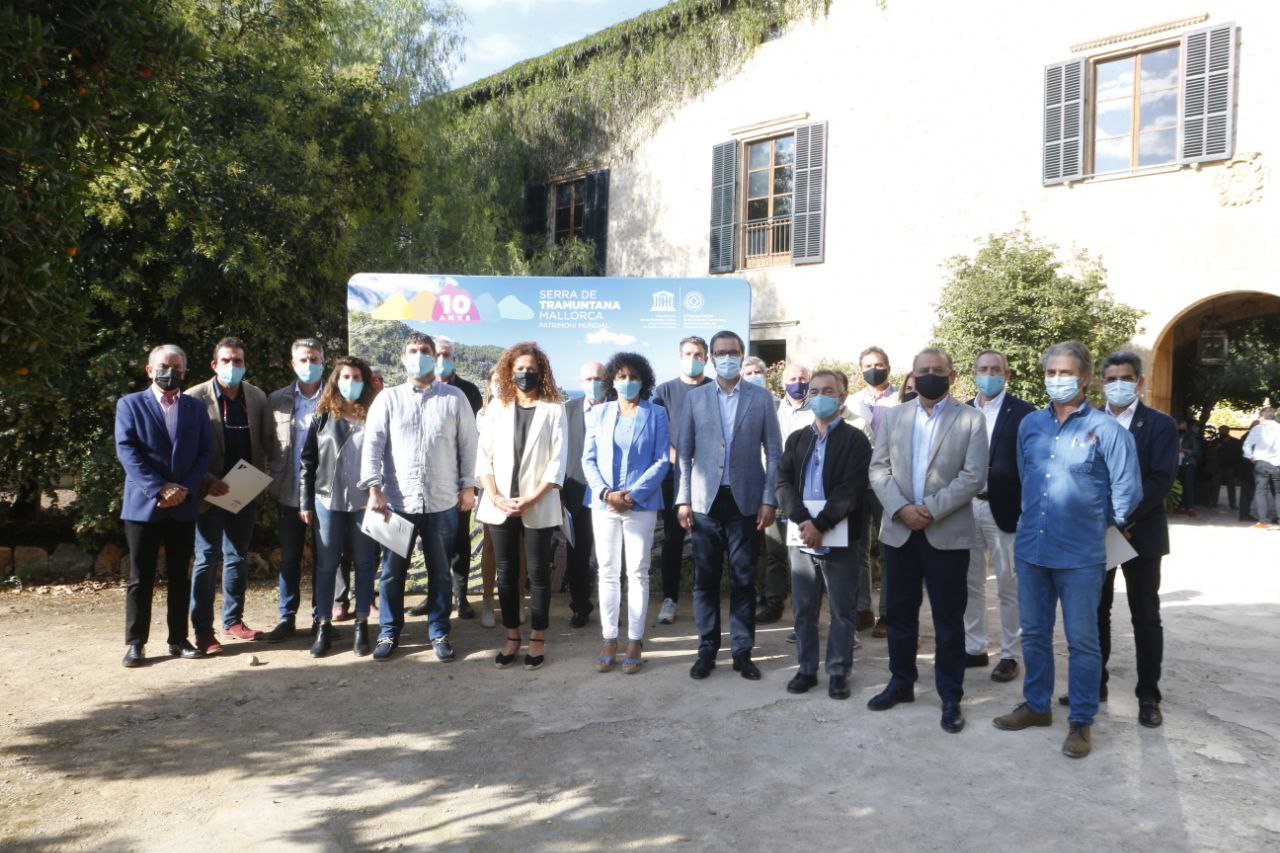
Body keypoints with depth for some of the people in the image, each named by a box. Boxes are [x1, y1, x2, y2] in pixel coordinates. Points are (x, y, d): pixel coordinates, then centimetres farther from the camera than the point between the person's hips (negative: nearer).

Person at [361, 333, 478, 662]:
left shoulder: (455, 398, 3)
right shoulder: (388, 398, 4)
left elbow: (468, 444, 5)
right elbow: (373, 444, -2)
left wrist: (468, 486, 1)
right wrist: (374, 488, -10)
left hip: (442, 502, 0)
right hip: (397, 500, 0)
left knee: (440, 572, 10)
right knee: (392, 571, 9)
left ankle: (439, 633, 23)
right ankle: (389, 632, 24)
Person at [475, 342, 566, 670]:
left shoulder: (554, 409, -1)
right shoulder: (497, 407, 8)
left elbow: (557, 461, -5)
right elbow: (484, 455, 4)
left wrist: (531, 499, -12)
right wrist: (494, 497, -8)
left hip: (538, 506, -3)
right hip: (500, 505, 3)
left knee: (538, 572, 4)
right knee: (506, 572, 8)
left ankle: (538, 638, 14)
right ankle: (512, 636, 20)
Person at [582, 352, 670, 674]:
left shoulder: (656, 413, 1)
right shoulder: (600, 413, 8)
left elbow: (662, 461, -3)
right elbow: (588, 459, 5)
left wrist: (633, 495, -13)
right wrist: (605, 492, -11)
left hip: (641, 505, -2)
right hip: (603, 504, 2)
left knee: (637, 573, 3)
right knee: (608, 572, 6)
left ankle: (634, 642, 10)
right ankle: (609, 640, 14)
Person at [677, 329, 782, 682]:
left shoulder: (761, 397, 4)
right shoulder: (695, 397, 6)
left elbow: (773, 452, 3)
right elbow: (684, 451, 6)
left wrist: (769, 499, -4)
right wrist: (683, 498, 0)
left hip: (746, 501, -1)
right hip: (705, 501, 1)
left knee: (744, 580, 5)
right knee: (705, 579, 6)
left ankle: (742, 652, 16)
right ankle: (707, 650, 17)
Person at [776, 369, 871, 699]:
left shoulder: (855, 439, -2)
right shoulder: (796, 438, 12)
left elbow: (851, 489, -12)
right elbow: (783, 482, 1)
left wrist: (820, 525, -20)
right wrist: (802, 521, -16)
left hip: (839, 539, -3)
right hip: (801, 536, 4)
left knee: (842, 610, 5)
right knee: (803, 608, 10)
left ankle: (839, 672, 18)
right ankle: (807, 669, 22)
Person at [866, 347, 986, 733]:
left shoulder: (971, 419, -1)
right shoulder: (892, 416, 8)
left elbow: (974, 477, -9)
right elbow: (878, 469, 3)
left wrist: (931, 510, -16)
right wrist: (901, 508, -12)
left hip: (947, 534, -3)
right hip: (899, 531, 3)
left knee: (949, 619, 5)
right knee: (898, 612, 12)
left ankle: (951, 697, 17)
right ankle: (901, 682, 28)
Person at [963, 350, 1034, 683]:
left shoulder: (1022, 412, -6)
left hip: (1003, 509, -5)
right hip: (965, 506, 5)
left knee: (1009, 587, 5)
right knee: (971, 585, 13)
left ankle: (1010, 655, 16)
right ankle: (974, 648, 25)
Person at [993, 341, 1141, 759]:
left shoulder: (1105, 428, -9)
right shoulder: (1030, 424, 5)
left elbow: (1128, 490, -4)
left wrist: (1098, 522, 7)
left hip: (1080, 554, -5)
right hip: (1031, 547, 5)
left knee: (1082, 640, 5)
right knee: (1034, 633, 15)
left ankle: (1081, 721, 18)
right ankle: (1036, 705, 31)